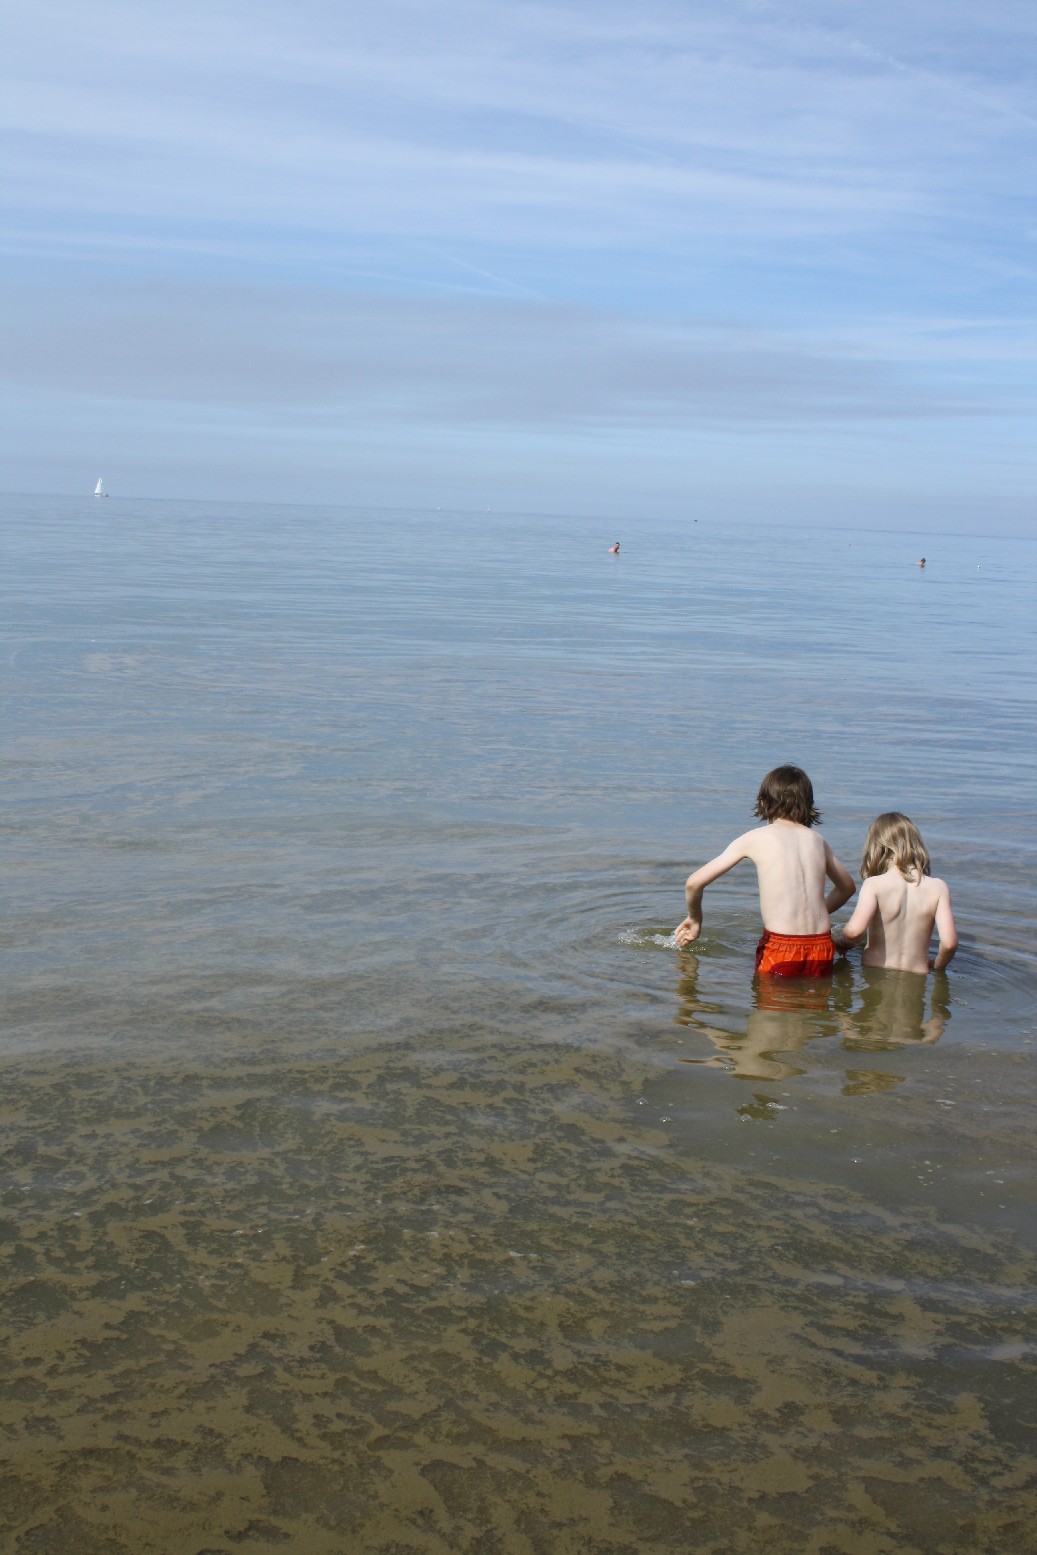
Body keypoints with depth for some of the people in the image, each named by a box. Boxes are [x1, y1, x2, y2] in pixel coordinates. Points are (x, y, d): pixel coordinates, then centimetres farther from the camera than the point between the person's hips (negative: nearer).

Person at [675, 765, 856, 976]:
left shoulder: (755, 838, 3)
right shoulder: (817, 839, 14)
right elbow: (847, 887, 30)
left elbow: (695, 883, 3)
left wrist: (695, 918, 21)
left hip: (781, 949, -3)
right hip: (822, 949, 3)